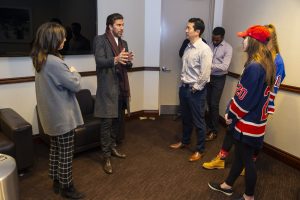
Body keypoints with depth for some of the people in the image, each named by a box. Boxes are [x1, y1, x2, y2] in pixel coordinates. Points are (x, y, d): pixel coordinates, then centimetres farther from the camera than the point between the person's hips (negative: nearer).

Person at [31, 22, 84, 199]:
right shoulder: (54, 62, -24)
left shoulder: (41, 60, 6)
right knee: (66, 153, 5)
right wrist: (74, 72, -2)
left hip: (52, 114, 10)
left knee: (56, 148, 20)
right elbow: (76, 85, -17)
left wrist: (67, 72, 1)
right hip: (63, 115, -9)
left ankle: (57, 182, 35)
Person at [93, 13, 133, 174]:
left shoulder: (123, 43, 15)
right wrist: (115, 59, -36)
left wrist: (129, 61, -10)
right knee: (107, 123, -3)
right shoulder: (100, 40, -6)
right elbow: (99, 61, -19)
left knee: (118, 120, 15)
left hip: (121, 87, 7)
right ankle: (107, 157, 7)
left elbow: (127, 65, 13)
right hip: (107, 88, -7)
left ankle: (113, 147, 33)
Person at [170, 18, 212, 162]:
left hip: (196, 90, -8)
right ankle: (184, 141, 41)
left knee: (198, 121, 5)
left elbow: (205, 74, -20)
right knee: (185, 117, 21)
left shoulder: (204, 49, -17)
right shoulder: (188, 46, 8)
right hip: (184, 87, 8)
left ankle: (200, 150, 21)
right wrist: (183, 82, 10)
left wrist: (195, 88, -14)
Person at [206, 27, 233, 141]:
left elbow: (225, 66, -22)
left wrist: (211, 65, -33)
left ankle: (214, 131, 8)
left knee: (214, 104, -4)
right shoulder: (210, 45, 3)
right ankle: (209, 125, 28)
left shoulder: (227, 48, -13)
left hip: (219, 79, -5)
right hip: (209, 77, 5)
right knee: (209, 103, 12)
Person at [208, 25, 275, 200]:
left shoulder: (254, 66, -24)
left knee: (247, 159, 8)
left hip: (248, 122, -9)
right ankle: (227, 185, 39)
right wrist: (234, 114, 12)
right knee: (240, 154, 21)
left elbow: (244, 96, -22)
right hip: (255, 119, 9)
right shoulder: (266, 64, 6)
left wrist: (232, 115, -5)